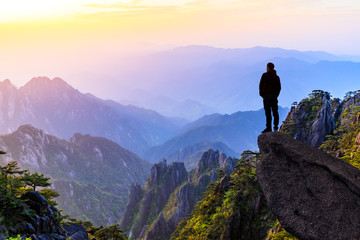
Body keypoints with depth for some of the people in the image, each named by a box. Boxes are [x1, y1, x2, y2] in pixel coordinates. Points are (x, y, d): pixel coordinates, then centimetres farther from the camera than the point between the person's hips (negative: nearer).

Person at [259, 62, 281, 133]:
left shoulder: (265, 75, -5)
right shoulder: (276, 77, 13)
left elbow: (261, 85, -7)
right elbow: (279, 87, 14)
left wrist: (261, 94, 3)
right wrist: (276, 95, 17)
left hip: (267, 95, -5)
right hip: (274, 96, 5)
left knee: (268, 111, -6)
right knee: (275, 111, 9)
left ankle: (269, 127, -7)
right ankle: (276, 126, 7)